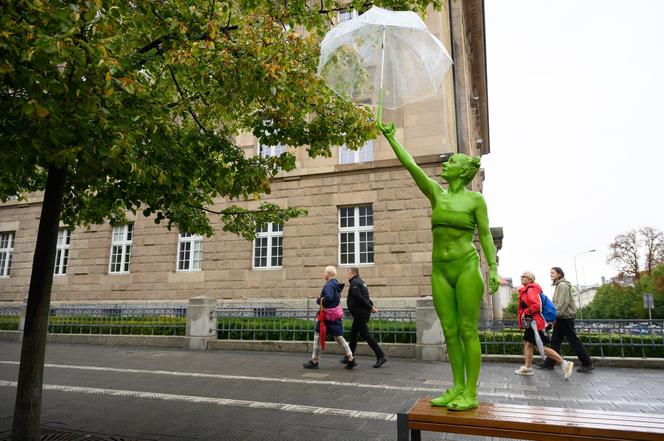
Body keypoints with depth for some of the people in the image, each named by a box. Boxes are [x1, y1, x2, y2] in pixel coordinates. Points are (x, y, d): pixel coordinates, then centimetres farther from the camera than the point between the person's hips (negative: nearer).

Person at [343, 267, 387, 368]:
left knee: (366, 335, -8)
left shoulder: (354, 283, -14)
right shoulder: (360, 282, 18)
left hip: (359, 313, -10)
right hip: (363, 313, 10)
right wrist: (371, 306, 4)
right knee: (353, 334, 16)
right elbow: (365, 297, 17)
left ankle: (381, 356, -9)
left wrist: (370, 307, -17)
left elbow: (360, 298, -22)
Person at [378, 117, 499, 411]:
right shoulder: (436, 193, 9)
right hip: (440, 270, 5)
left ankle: (470, 394, 5)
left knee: (468, 331, -3)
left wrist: (493, 269, -9)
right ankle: (457, 388, 16)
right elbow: (410, 165, 5)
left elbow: (485, 235, 0)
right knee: (450, 331, 6)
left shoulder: (476, 199, 0)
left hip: (467, 267, -4)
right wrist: (390, 137, 2)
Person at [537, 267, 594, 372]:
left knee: (573, 341, -1)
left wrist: (555, 316, -22)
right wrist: (555, 317, 17)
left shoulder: (562, 285, -15)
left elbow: (563, 303, -21)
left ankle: (587, 364, 9)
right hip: (561, 317, 10)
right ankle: (549, 363, 12)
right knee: (555, 340, 9)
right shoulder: (559, 285, 15)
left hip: (566, 317, -10)